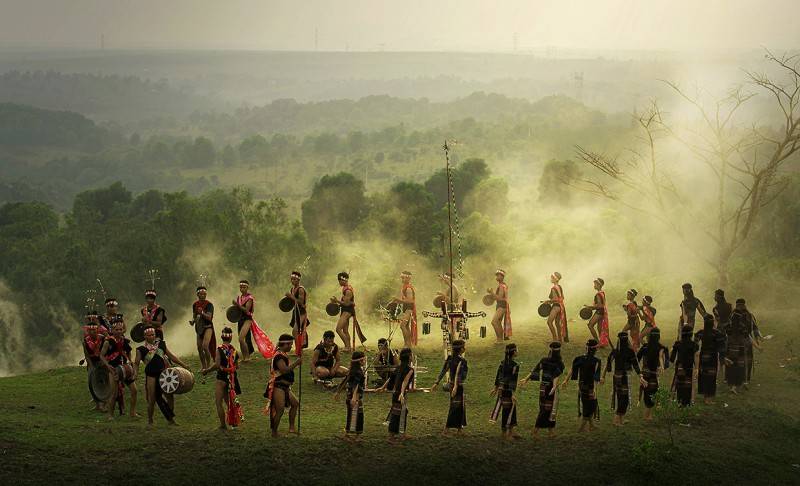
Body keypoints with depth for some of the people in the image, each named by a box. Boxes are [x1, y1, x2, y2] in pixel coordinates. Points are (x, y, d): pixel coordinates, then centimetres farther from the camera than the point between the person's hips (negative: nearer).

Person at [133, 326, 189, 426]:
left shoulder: (161, 344, 13)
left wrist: (183, 365, 15)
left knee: (170, 396, 0)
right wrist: (135, 372, -16)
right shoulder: (141, 349, 4)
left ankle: (171, 419, 13)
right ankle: (150, 420, 13)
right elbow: (136, 363, 4)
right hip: (151, 375, -3)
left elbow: (171, 356, 18)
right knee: (152, 399, -3)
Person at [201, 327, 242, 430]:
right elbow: (237, 366, 7)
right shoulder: (234, 350, 2)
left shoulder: (220, 349, -14)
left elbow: (217, 364, -21)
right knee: (228, 400, 22)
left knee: (218, 402, 3)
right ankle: (234, 421, 26)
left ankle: (223, 425, 1)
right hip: (232, 378, 6)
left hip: (222, 378, -6)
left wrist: (206, 370, -8)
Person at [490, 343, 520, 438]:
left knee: (512, 409, 17)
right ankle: (505, 433, 9)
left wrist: (496, 388, 21)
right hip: (508, 390, -8)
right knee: (507, 410, 2)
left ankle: (511, 431, 24)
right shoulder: (515, 365, -17)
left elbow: (498, 375, 13)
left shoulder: (503, 362, 7)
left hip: (501, 388, 8)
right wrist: (513, 394, -19)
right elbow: (513, 380, -19)